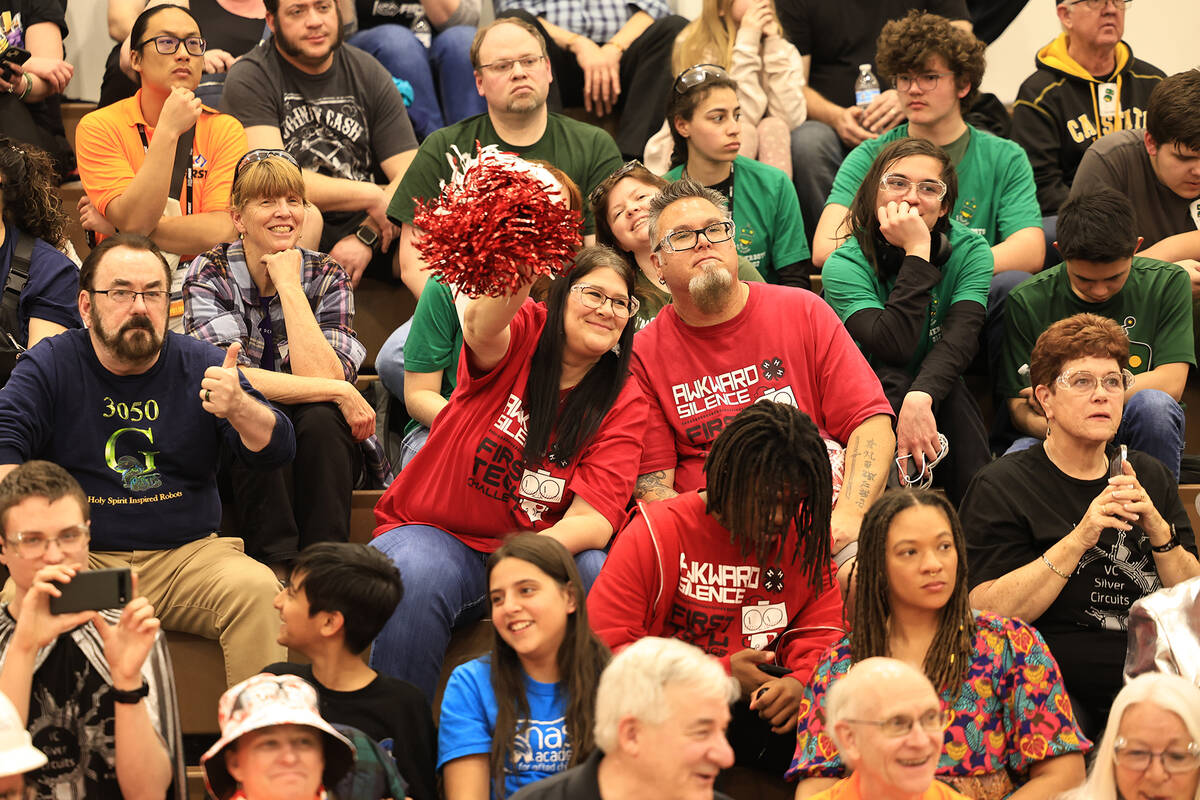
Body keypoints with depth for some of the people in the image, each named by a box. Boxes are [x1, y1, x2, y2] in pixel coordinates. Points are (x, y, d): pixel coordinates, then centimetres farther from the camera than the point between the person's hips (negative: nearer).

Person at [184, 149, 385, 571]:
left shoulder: (328, 278, -4)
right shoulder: (209, 275, -9)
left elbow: (322, 376, -20)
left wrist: (288, 284, -18)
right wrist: (340, 393, -24)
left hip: (318, 454, 2)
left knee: (320, 419, -30)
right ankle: (277, 564, -32)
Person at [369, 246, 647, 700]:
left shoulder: (625, 403, 0)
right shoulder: (520, 334, -3)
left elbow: (594, 520, -11)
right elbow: (483, 324, -32)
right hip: (435, 532, -2)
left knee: (601, 574, -28)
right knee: (418, 578, -33)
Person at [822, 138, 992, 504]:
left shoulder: (970, 251, -5)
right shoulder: (845, 265, -12)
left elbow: (960, 337, -23)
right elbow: (894, 347, -28)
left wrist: (920, 398, -42)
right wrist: (917, 252, -28)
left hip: (941, 396, 2)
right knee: (891, 381, -34)